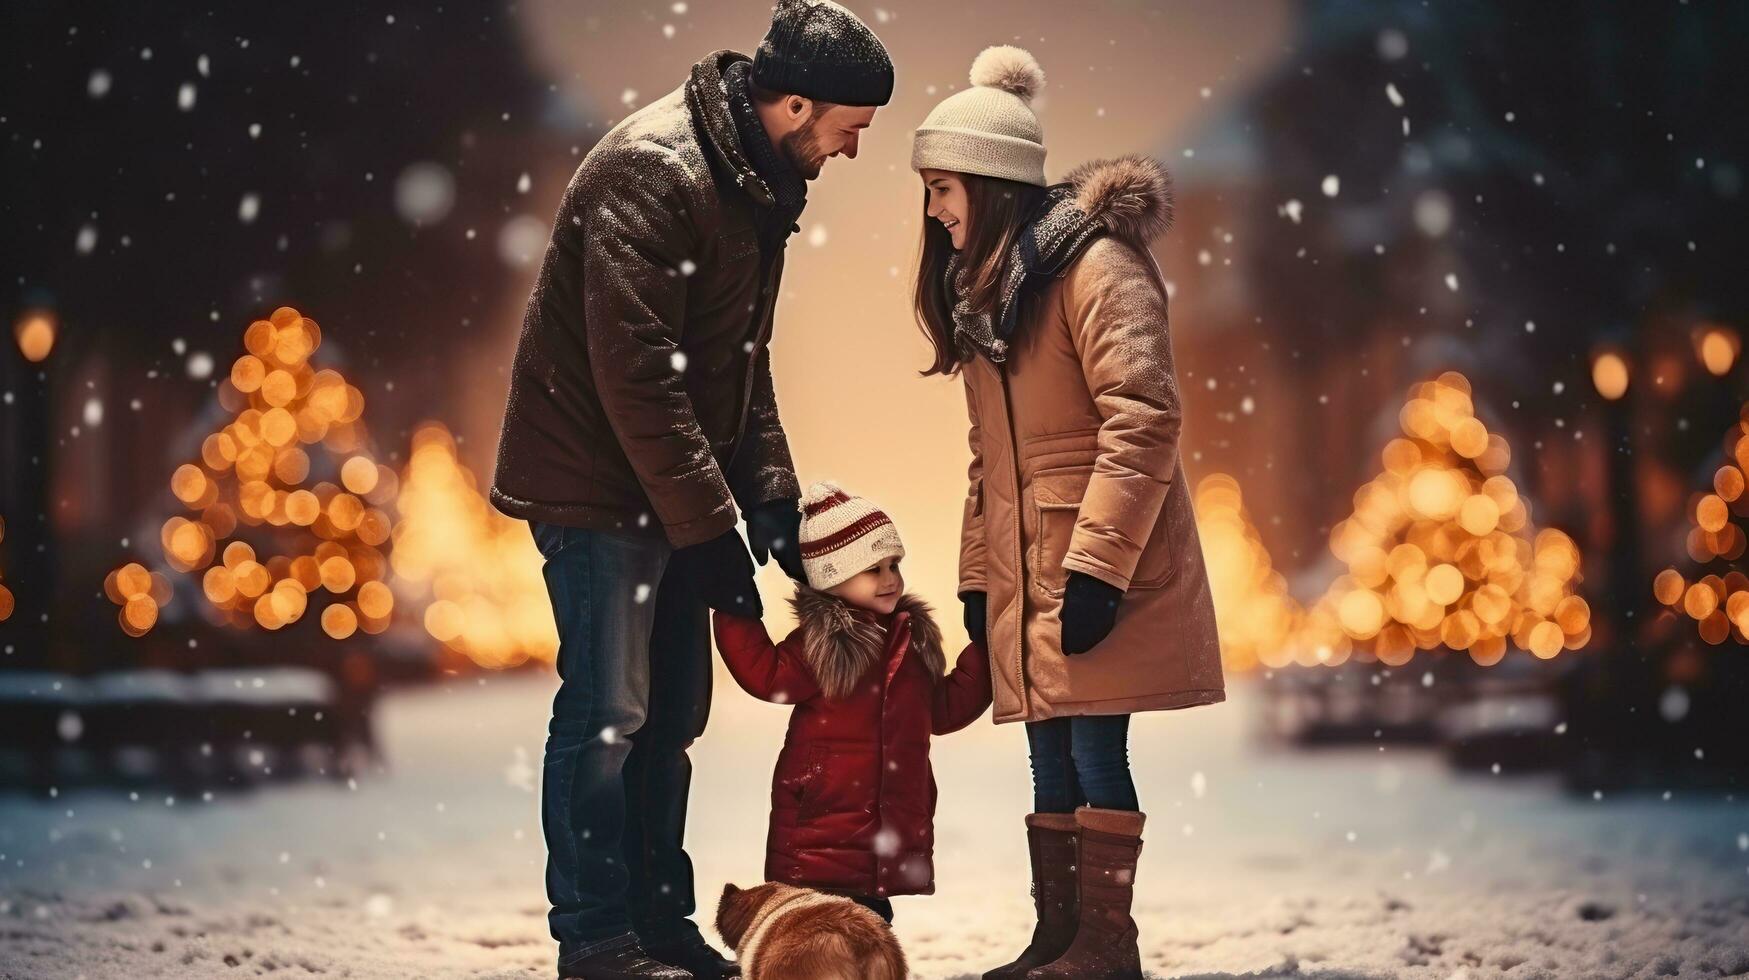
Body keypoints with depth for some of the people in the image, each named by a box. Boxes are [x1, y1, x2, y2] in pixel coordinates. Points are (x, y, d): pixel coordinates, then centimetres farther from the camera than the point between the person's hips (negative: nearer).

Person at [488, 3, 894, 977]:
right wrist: (708, 528, -24)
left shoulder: (758, 181, 8)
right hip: (598, 484, -9)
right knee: (608, 713, -4)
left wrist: (769, 495, 4)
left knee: (670, 715, 12)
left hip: (676, 489, 9)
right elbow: (634, 372, -26)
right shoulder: (652, 170, -22)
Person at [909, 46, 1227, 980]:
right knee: (1052, 753, 10)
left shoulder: (1094, 263, -11)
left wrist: (1099, 564, -23)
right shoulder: (983, 285, 16)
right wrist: (977, 574, 15)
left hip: (1098, 569, -8)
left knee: (1094, 744, -7)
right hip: (1026, 570, 8)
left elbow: (1143, 418, -19)